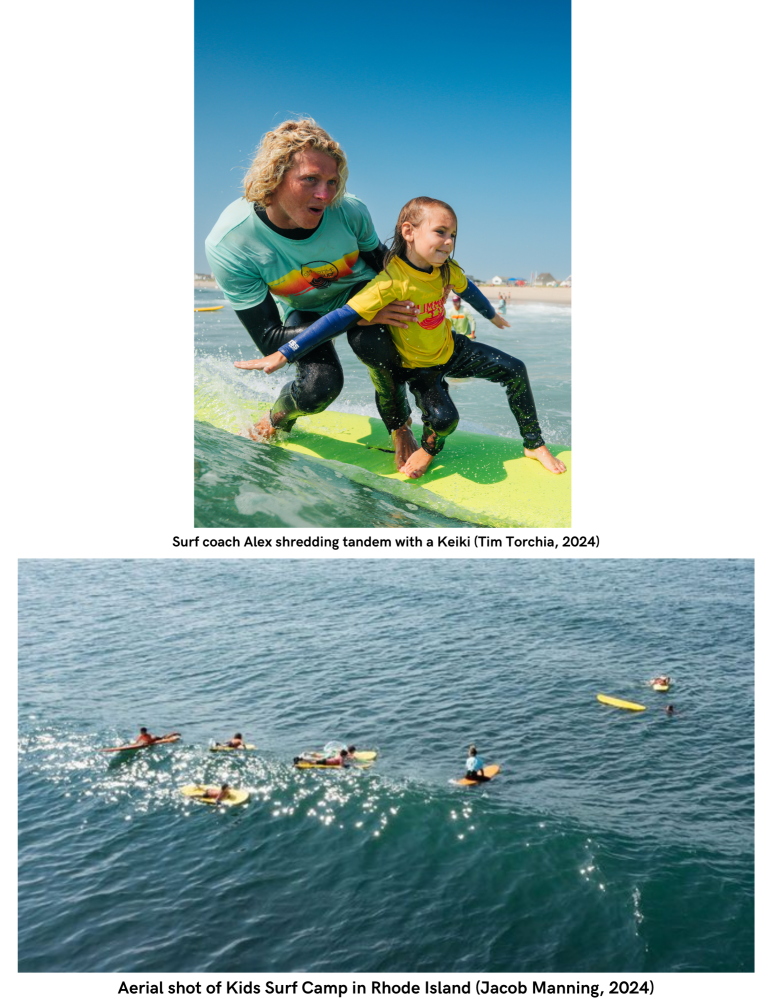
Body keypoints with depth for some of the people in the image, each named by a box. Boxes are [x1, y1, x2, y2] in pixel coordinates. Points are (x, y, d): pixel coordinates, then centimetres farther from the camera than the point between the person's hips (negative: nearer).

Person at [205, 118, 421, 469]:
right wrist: (356, 318, -35)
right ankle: (274, 424, 8)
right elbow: (269, 339, -31)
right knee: (320, 383, -27)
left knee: (372, 343, -33)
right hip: (302, 311, -1)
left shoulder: (349, 212, -29)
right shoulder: (227, 245, -35)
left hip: (358, 291, 1)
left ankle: (399, 426, -7)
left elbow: (380, 262, -4)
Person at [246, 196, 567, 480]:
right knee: (443, 416, -31)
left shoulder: (447, 270, -11)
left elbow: (467, 289, 14)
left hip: (451, 349, 6)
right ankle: (428, 449, 6)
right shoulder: (391, 283, -32)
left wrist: (492, 315, 33)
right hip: (418, 366, -6)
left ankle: (534, 445, 20)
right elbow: (341, 318, -36)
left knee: (515, 370, 0)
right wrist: (282, 355, -40)